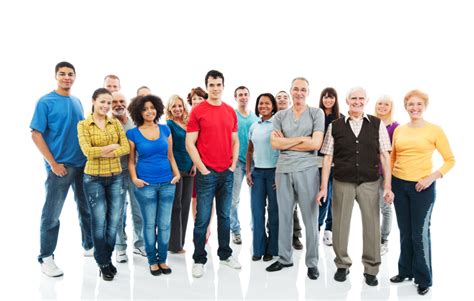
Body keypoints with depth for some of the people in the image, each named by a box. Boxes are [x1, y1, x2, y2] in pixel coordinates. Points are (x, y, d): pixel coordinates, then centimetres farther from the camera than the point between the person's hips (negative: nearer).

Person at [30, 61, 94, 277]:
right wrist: (53, 163, -15)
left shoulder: (77, 102, 10)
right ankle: (46, 257, 14)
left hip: (83, 164, 6)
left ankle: (89, 246, 31)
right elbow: (36, 134, -10)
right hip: (60, 166, -6)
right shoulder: (46, 102, -7)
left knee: (87, 208, 15)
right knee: (52, 214, 1)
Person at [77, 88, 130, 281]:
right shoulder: (83, 125, -3)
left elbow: (126, 148, -5)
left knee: (114, 221, 8)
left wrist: (102, 152, -14)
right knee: (99, 221, 2)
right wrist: (112, 146, -9)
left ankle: (107, 258, 27)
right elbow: (87, 151, -15)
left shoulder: (116, 123, 6)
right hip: (93, 179, -3)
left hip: (116, 177, 3)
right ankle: (103, 263, 19)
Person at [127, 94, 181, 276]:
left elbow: (170, 156, 11)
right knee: (150, 224, 6)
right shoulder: (133, 134, 0)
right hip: (146, 184, -2)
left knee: (165, 224, 8)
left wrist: (177, 173, 0)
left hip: (167, 183, 2)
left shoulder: (165, 129, 7)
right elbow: (131, 160, 3)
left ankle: (163, 259, 22)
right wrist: (134, 178, -9)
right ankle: (152, 261, 20)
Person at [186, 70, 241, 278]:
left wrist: (233, 165, 5)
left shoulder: (231, 111, 10)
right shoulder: (198, 111, -5)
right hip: (206, 173, -4)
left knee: (224, 216, 14)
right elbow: (189, 144, -8)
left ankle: (225, 254, 27)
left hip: (227, 173, 5)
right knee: (203, 219, 2)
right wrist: (202, 169, -11)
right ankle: (199, 260, 15)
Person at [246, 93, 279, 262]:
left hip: (274, 171, -5)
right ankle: (259, 248, 16)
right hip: (257, 172, 5)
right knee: (257, 210, 6)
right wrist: (248, 171, 7)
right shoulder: (254, 127, 12)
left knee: (274, 211, 4)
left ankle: (271, 249, 16)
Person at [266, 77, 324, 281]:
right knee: (284, 216, 11)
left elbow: (316, 144, -11)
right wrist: (301, 139, -8)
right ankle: (284, 258, 26)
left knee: (310, 218, 4)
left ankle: (312, 262, 18)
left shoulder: (316, 113, 2)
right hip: (283, 171, 3)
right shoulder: (280, 116, 9)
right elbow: (274, 143, -3)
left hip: (307, 170, -3)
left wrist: (286, 141, -5)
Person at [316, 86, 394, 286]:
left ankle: (371, 269, 26)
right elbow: (328, 158, 2)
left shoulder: (377, 124, 3)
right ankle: (342, 265, 29)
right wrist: (324, 187, -2)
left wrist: (387, 186, -3)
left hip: (369, 183, 0)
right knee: (340, 225, 9)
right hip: (342, 183, 0)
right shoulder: (335, 126, 2)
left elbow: (384, 156, 2)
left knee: (372, 225, 7)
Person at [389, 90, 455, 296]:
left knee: (420, 233, 0)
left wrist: (432, 177, -15)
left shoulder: (434, 130, -5)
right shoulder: (399, 130, 6)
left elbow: (450, 159, -3)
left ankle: (424, 278, 16)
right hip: (399, 185, 4)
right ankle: (405, 271, 29)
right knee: (405, 231, 14)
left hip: (422, 187, -4)